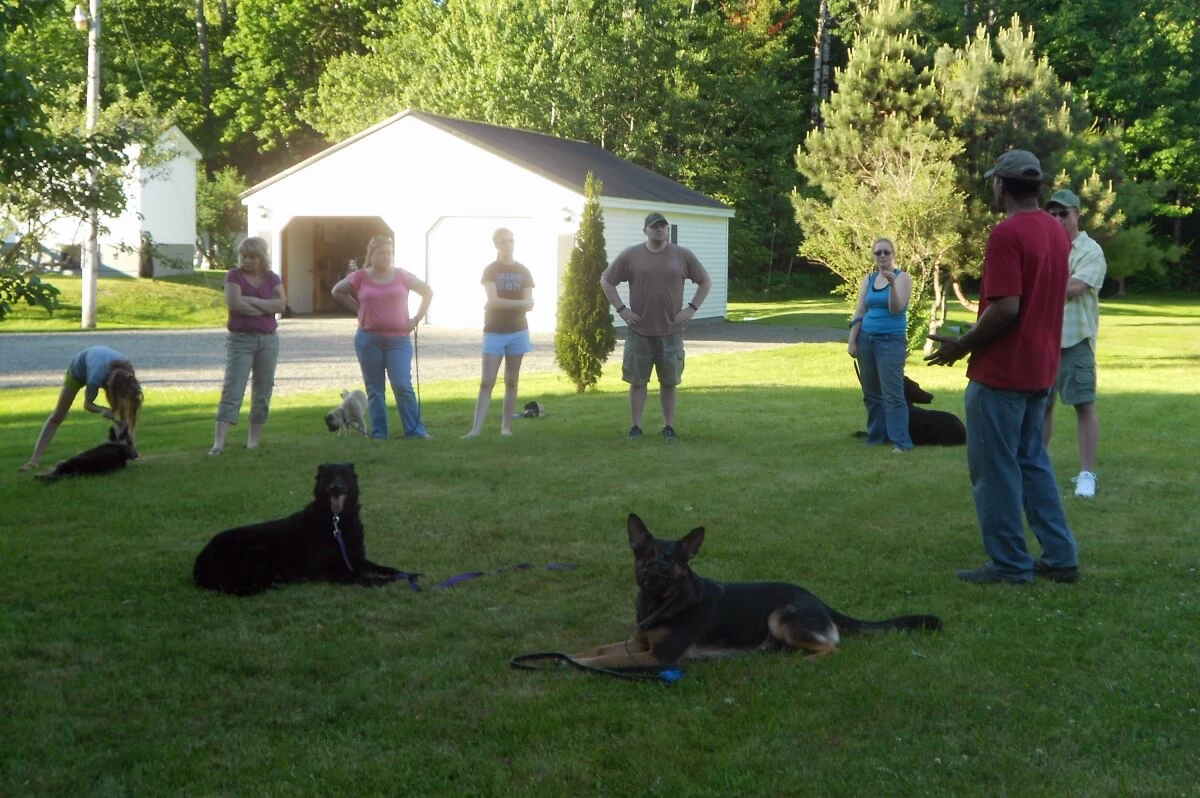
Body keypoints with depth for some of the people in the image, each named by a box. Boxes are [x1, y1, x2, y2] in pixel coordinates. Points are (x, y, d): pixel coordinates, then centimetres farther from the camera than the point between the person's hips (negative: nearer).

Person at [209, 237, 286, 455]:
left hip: (268, 340, 4)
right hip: (240, 339, -4)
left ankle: (253, 439, 16)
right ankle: (218, 442, -16)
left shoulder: (272, 279, 7)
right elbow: (234, 303, -17)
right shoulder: (234, 276, -1)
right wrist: (266, 308, -9)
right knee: (232, 390, -11)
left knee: (263, 392, 6)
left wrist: (252, 300, -15)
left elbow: (281, 304, -8)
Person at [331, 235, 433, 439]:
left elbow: (427, 292, 11)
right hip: (368, 340, 1)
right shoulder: (360, 278, 2)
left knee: (402, 386, -10)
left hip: (399, 340, -1)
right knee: (375, 389, 5)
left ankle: (415, 430, -4)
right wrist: (358, 308, 8)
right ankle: (378, 432, 11)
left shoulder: (402, 276, 2)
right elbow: (337, 292, 18)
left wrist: (417, 319, 3)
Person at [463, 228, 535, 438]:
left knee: (512, 381, 5)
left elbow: (529, 305, -1)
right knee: (487, 382, -8)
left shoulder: (523, 272, 6)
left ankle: (506, 426, 9)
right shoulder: (490, 270, -2)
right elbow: (494, 301, -14)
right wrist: (520, 303, -13)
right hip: (494, 332, -3)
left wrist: (504, 304, -16)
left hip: (518, 332, 3)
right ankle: (476, 428, -11)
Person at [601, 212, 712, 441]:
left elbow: (705, 281, 10)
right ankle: (635, 426, 12)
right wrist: (621, 309, -2)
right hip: (639, 331, 0)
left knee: (669, 381, 5)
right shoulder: (630, 256, 0)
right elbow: (606, 281, 6)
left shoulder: (683, 256, 2)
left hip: (671, 331, 0)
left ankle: (669, 426, 15)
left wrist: (692, 308, 0)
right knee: (637, 380, 3)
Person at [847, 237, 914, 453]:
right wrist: (852, 341, 3)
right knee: (871, 392, 9)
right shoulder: (868, 279, 10)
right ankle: (876, 435, 18)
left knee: (892, 393, -12)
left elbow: (896, 308, -15)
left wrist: (892, 284, -31)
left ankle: (900, 441, -13)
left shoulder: (902, 278, -3)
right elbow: (859, 313, 10)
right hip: (866, 339, 5)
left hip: (891, 340, -5)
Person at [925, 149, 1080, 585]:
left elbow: (1005, 308, -25)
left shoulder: (1006, 234, -19)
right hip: (1040, 368, 9)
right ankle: (1060, 557, 18)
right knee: (1033, 463, 17)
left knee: (994, 469, 2)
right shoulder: (1057, 231, 9)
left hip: (1000, 372, -9)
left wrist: (962, 345, -11)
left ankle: (1010, 563, 8)